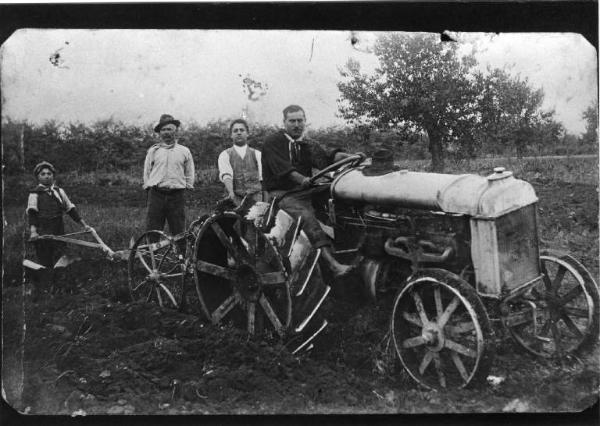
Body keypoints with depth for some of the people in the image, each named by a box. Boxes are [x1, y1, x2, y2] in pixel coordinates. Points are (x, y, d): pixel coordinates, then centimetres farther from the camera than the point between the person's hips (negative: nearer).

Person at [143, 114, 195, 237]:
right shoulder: (153, 151, 11)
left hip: (177, 195, 0)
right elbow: (147, 171, 15)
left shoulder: (184, 151, 10)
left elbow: (189, 173, 14)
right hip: (156, 194, 0)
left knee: (179, 232, 1)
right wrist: (149, 186, 7)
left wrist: (186, 186, 6)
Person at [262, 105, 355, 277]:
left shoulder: (308, 145, 19)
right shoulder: (272, 143, 1)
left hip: (304, 191, 7)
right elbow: (282, 168, -17)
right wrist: (302, 179, -34)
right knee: (306, 215, -32)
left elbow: (325, 159, 0)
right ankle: (332, 264, -46)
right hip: (281, 193, -7)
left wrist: (349, 156, -19)